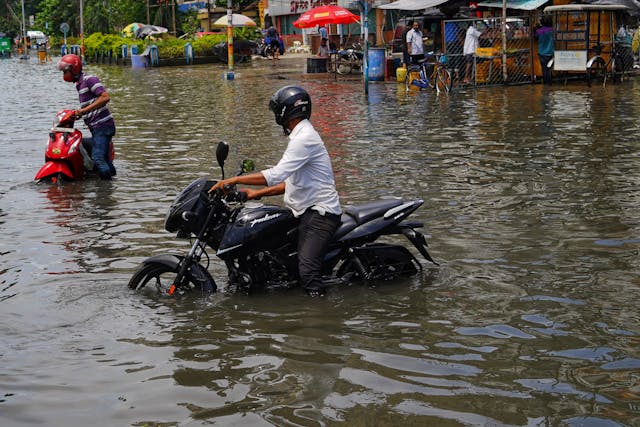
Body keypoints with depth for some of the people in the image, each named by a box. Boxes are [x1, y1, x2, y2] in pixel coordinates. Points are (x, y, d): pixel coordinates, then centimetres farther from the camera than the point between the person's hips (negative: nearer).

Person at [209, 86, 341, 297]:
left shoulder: (304, 138, -15)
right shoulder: (302, 135, 20)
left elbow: (276, 175, -25)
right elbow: (292, 182, 23)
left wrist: (233, 180, -21)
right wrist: (258, 193, 15)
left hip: (320, 214, -11)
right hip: (308, 210, 11)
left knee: (307, 269, -24)